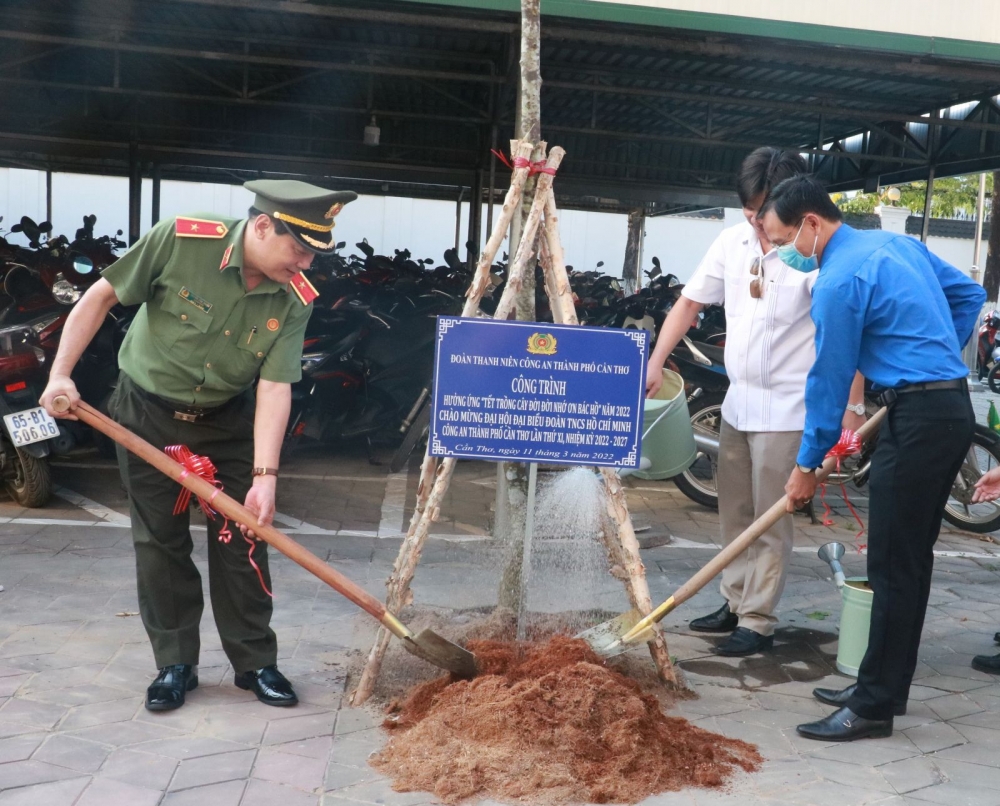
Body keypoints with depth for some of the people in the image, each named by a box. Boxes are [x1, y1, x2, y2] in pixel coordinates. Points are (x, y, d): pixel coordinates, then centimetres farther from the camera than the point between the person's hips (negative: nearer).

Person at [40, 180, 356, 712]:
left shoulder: (295, 300, -18)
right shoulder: (180, 239, -24)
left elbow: (275, 388, -20)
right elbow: (101, 296, -13)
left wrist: (264, 475, -28)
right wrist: (61, 373, -16)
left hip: (227, 423, 2)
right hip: (146, 414, -1)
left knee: (242, 540, 1)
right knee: (160, 543, 4)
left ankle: (255, 662, 16)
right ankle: (175, 664, 18)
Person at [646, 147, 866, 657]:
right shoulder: (732, 241, 3)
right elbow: (690, 302, 10)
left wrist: (853, 408, -26)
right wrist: (656, 361, 1)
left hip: (786, 409, -7)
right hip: (738, 400, 7)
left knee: (771, 520, 0)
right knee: (734, 513, 15)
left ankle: (758, 622, 10)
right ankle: (736, 602, 29)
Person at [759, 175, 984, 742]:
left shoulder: (840, 280, -13)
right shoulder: (897, 243, 14)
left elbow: (830, 378, -10)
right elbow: (969, 294, 23)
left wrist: (807, 465, -1)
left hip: (918, 419, -10)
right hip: (953, 408, 10)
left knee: (893, 565, -4)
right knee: (911, 557, 14)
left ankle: (875, 707, 4)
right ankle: (886, 686, 25)